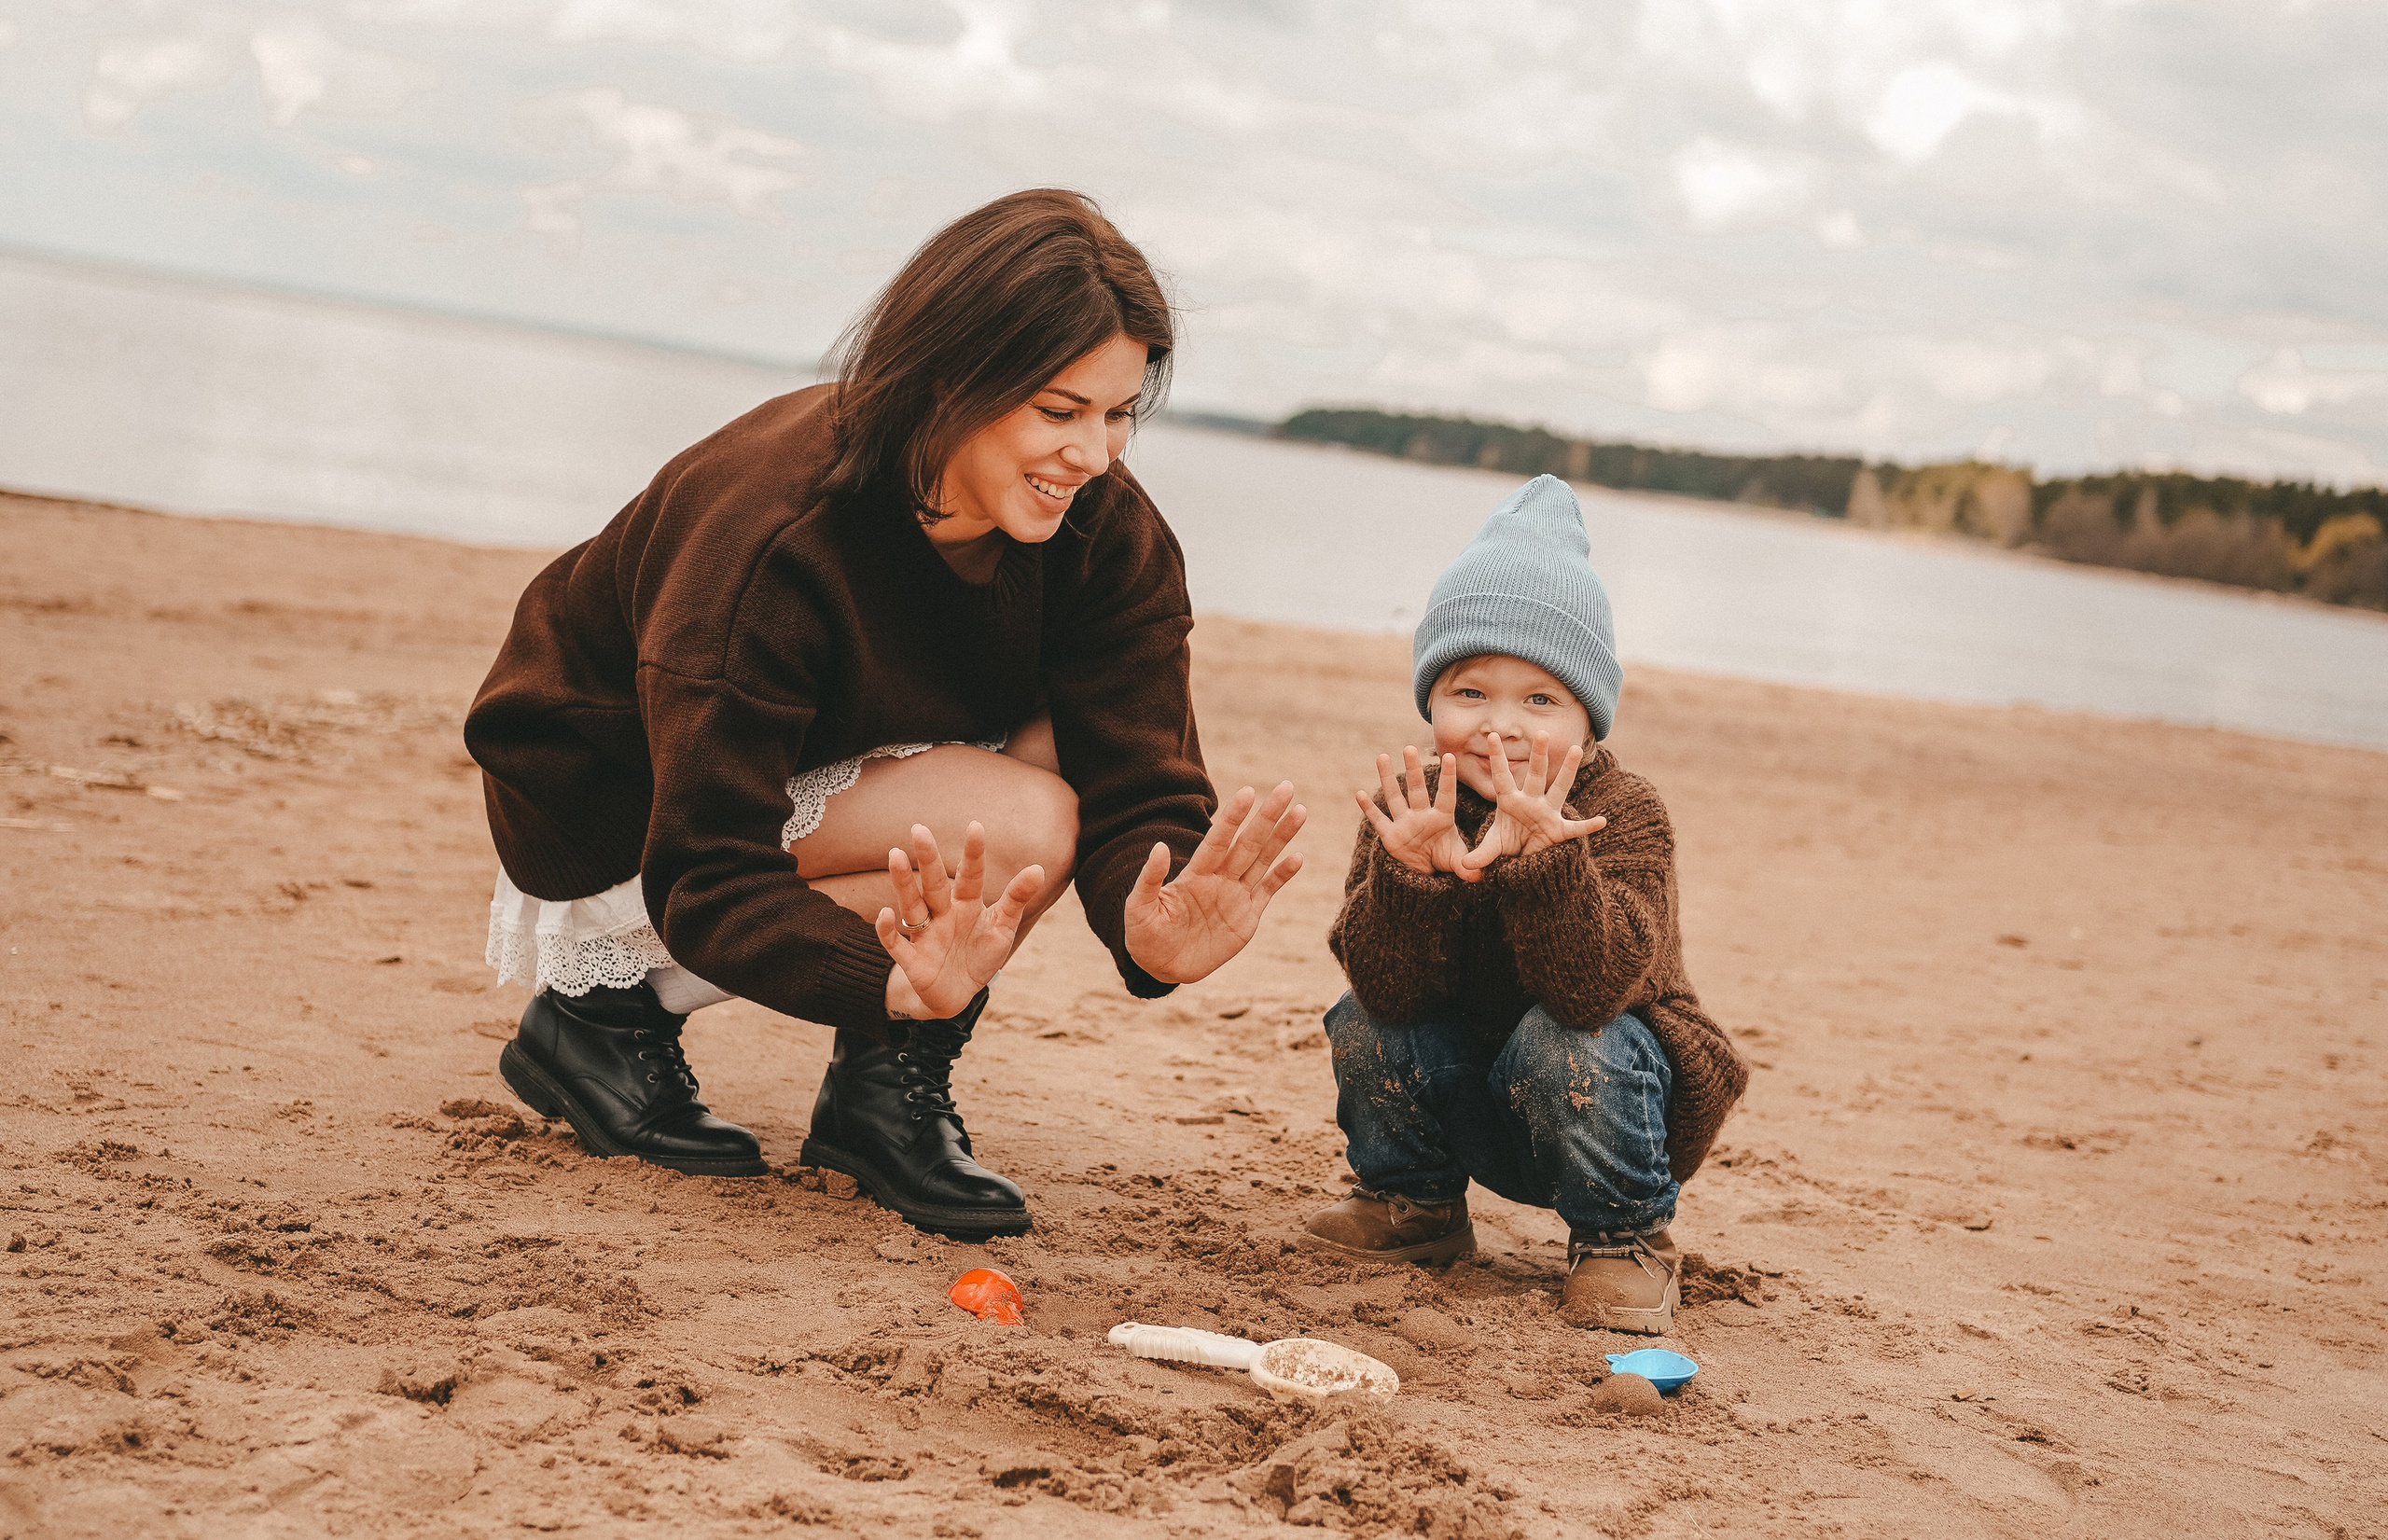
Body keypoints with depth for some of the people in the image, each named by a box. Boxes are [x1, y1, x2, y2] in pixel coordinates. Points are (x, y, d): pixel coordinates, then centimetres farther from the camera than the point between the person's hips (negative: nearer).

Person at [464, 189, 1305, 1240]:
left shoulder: (1108, 534, -16)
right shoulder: (765, 533, -34)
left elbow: (1136, 790, -21)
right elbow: (706, 880, -35)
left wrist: (1153, 931, -45)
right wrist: (900, 982, -52)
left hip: (822, 769, 6)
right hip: (609, 818, -6)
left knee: (1083, 729, -20)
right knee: (1022, 825, -27)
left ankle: (887, 1085, -7)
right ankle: (611, 1004, -10)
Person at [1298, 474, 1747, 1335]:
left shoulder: (1623, 813, -22)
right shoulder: (1408, 808, -12)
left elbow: (1593, 989, -36)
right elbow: (1388, 989, -24)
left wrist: (1541, 859, -51)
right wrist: (1413, 874, -43)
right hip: (1469, 1111, 4)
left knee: (1561, 1041, -32)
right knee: (1363, 1026, -17)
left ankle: (1625, 1237, -7)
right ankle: (1416, 1205, 10)